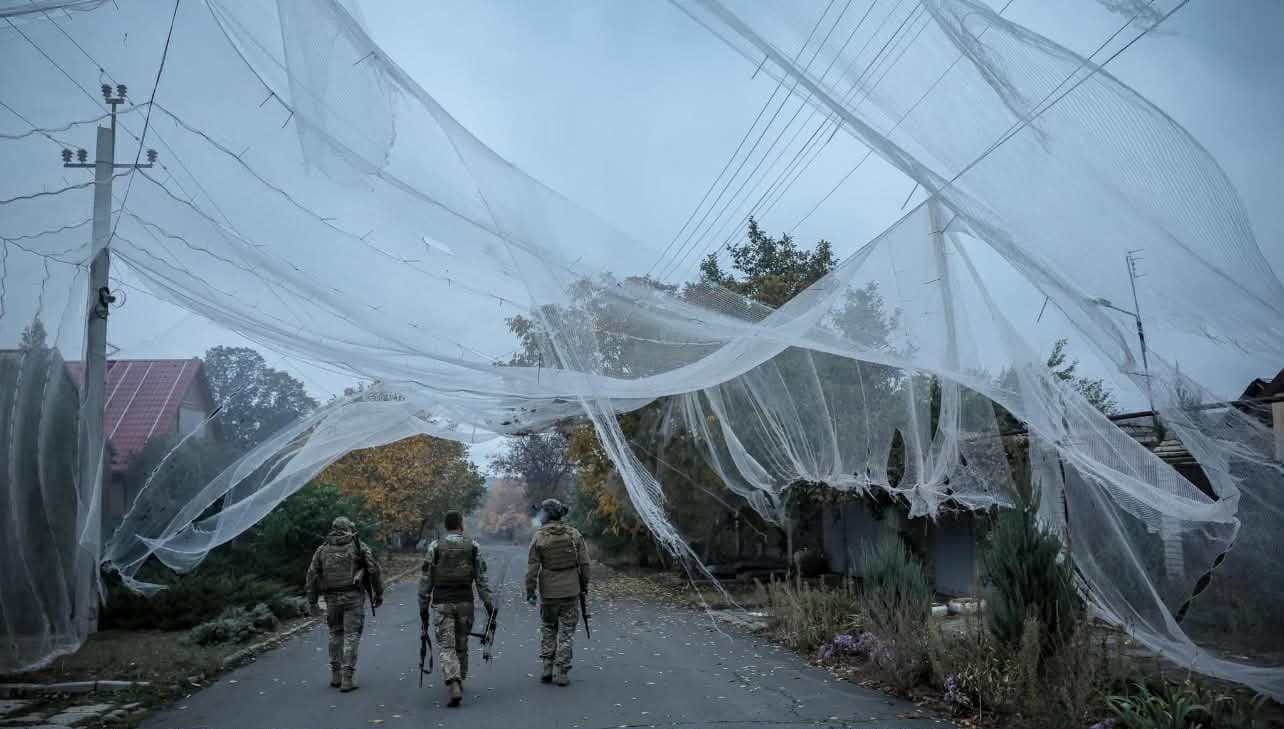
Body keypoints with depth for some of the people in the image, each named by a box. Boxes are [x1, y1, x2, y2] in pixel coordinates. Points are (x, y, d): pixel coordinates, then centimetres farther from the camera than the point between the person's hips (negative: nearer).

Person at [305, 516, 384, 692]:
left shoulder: (323, 549, 9)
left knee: (335, 634, 19)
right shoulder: (359, 546, 1)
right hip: (354, 598, -3)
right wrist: (378, 593, 5)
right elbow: (374, 570, -4)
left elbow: (312, 575, 6)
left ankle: (336, 675, 23)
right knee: (351, 636, 1)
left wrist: (312, 602, 11)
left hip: (332, 598, 3)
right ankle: (347, 678, -3)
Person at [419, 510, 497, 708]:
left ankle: (454, 686, -18)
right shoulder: (473, 547, 1)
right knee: (461, 646, 16)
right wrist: (490, 605, 2)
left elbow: (426, 580, -1)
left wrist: (423, 608, 7)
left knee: (446, 647, -1)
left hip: (442, 604, -1)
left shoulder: (435, 547, -2)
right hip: (465, 603, 2)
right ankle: (458, 683, 28)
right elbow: (481, 580, -1)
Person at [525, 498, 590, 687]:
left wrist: (530, 590, -1)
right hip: (571, 590, 1)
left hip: (548, 591, -1)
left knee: (547, 629, 18)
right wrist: (584, 584, 11)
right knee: (566, 632, 7)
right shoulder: (574, 533, -2)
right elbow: (584, 563, -1)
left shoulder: (539, 536, -7)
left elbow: (532, 566, -8)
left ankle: (548, 668, 14)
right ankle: (561, 673, 5)